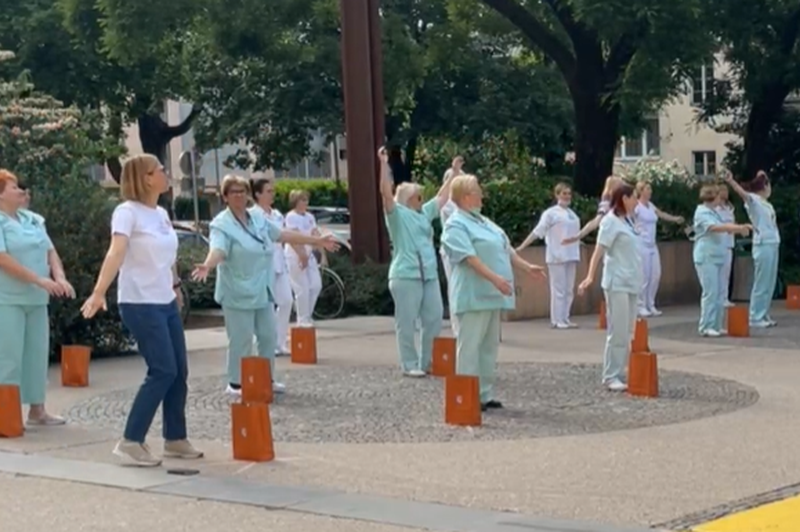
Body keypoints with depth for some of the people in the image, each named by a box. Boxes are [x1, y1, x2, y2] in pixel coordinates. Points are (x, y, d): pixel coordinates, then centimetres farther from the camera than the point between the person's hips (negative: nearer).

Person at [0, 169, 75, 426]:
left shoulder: (33, 219, 13)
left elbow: (50, 251, 12)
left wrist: (59, 277, -7)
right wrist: (40, 280, -21)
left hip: (36, 299, 7)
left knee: (38, 353, 9)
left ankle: (36, 409, 17)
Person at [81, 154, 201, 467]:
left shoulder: (161, 214, 9)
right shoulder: (127, 212, -14)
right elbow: (116, 253, -28)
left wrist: (176, 286, 29)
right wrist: (99, 292, -39)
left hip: (167, 303, 8)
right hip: (140, 304, -8)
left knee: (179, 372, 9)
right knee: (163, 371, -11)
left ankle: (175, 439, 22)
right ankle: (131, 442, -3)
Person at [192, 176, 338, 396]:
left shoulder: (258, 220, 11)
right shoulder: (221, 224, -12)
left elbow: (284, 235, 19)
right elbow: (218, 249, -28)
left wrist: (318, 241, 23)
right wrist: (207, 266, -51)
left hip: (262, 291, 8)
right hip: (238, 293, -8)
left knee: (269, 335, 14)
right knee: (241, 340, -5)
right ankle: (237, 384, 6)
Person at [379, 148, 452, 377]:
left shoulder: (425, 213, 20)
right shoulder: (397, 214, 0)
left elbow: (442, 196, 29)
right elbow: (386, 192, -13)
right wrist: (384, 164, -20)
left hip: (429, 275, 7)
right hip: (406, 276, -7)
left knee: (434, 319, 6)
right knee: (407, 323, -3)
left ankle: (427, 362, 16)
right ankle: (409, 365, 3)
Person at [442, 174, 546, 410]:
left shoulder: (483, 222, 19)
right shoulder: (456, 225, -10)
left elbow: (506, 249, 21)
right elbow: (470, 257, -21)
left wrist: (527, 267, 12)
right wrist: (495, 278, -28)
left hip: (491, 295, 9)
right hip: (474, 296, -9)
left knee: (489, 345, 11)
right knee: (470, 346, -7)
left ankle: (485, 394, 17)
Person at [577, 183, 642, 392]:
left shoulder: (626, 220, 14)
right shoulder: (611, 221, -11)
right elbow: (599, 250, -19)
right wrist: (590, 276, -29)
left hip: (631, 283, 9)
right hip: (617, 283, -9)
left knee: (627, 331, 10)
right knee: (618, 331, -8)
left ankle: (620, 374, 15)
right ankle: (611, 377, -3)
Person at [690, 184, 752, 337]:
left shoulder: (713, 212, 18)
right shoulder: (702, 212, -11)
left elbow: (724, 226, 20)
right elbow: (715, 227, -25)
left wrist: (739, 228, 5)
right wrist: (737, 228, -28)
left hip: (716, 257, 9)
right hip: (706, 258, -9)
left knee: (717, 293, 9)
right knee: (710, 292, -11)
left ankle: (716, 325, 14)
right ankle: (706, 327, -8)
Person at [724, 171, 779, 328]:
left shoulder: (766, 204, 15)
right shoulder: (754, 200, -8)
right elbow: (742, 193, -28)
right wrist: (731, 182, -47)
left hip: (773, 245, 8)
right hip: (763, 246, -8)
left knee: (770, 283, 11)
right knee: (761, 283, -6)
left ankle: (764, 315, 17)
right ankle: (756, 318, -2)